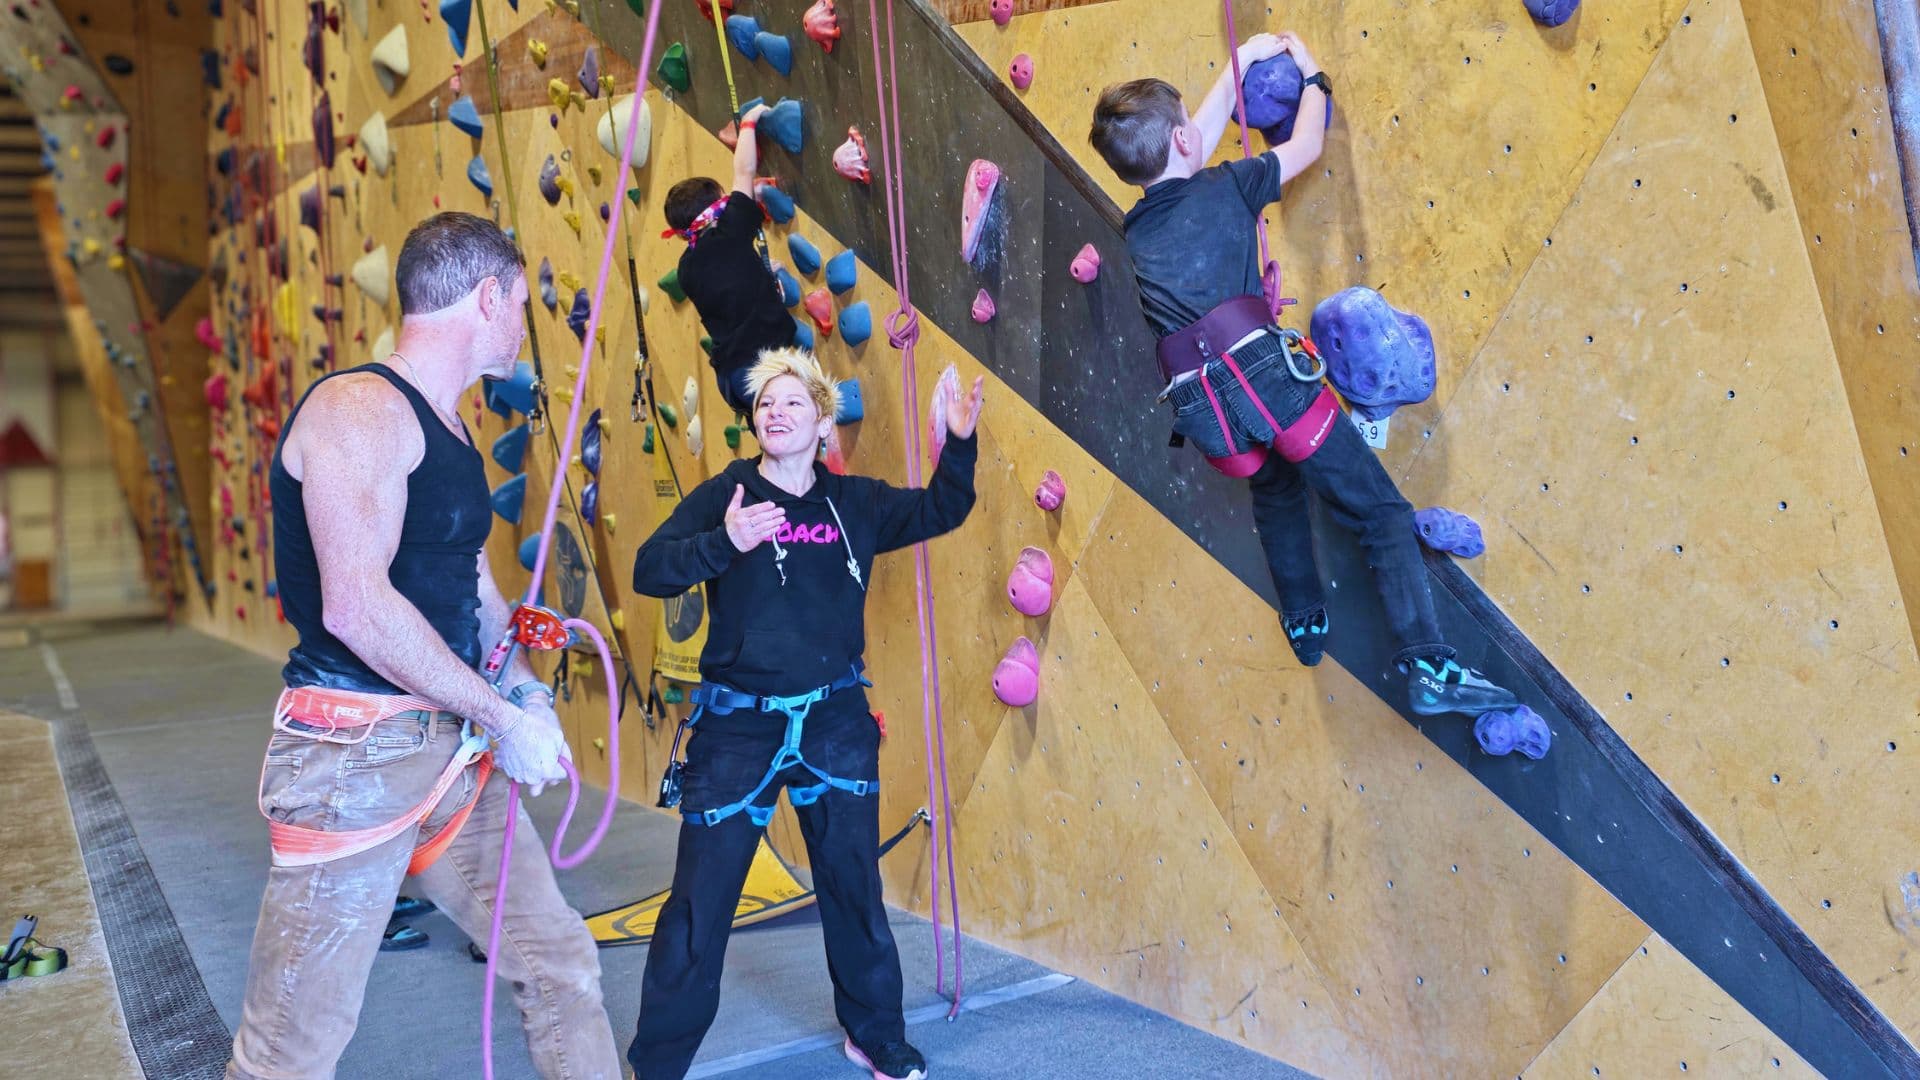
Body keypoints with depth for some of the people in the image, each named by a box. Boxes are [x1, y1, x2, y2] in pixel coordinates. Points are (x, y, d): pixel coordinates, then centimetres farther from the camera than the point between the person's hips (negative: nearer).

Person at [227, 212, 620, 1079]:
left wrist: (528, 694, 2)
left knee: (561, 966, 13)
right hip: (354, 749, -9)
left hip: (454, 753, 9)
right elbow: (356, 607, -25)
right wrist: (505, 717, -17)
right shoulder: (359, 407, -13)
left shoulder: (449, 435, 16)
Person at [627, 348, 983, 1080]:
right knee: (699, 901, 4)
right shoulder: (724, 494, -6)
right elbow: (649, 571, -14)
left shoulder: (855, 502, 4)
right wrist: (723, 541, -31)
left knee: (855, 888, 15)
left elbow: (941, 510, 13)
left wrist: (960, 442, -2)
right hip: (738, 724, -3)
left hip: (835, 721, 3)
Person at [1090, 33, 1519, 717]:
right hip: (1268, 375, -5)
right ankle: (1429, 668, -9)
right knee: (1383, 512, 0)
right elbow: (1307, 147, 18)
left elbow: (1197, 140, 32)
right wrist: (1313, 77, 36)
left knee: (1275, 492, 35)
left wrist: (1242, 62, 39)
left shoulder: (1136, 231, 19)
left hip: (1202, 411, 6)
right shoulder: (1222, 189, 6)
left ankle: (1305, 625, 42)